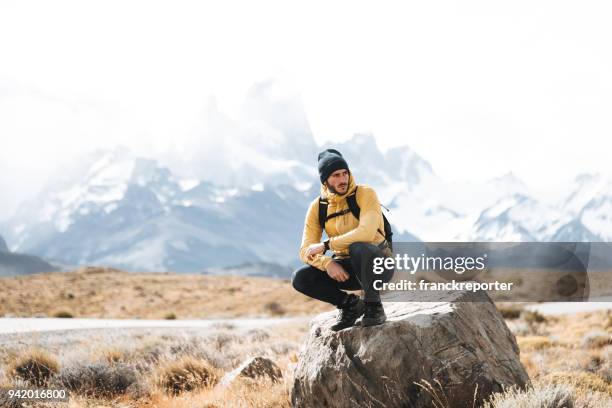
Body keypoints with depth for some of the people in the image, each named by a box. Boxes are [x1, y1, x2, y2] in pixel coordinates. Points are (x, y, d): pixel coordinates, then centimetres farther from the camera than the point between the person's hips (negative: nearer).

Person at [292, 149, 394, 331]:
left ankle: (374, 307, -17)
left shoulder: (365, 194, -14)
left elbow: (366, 233, -31)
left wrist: (326, 245, -26)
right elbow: (306, 250, -6)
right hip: (346, 267, 4)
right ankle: (349, 303, 4)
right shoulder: (317, 206, -1)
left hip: (378, 263, -4)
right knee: (300, 278, -18)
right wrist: (327, 263, -27)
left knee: (358, 248, -38)